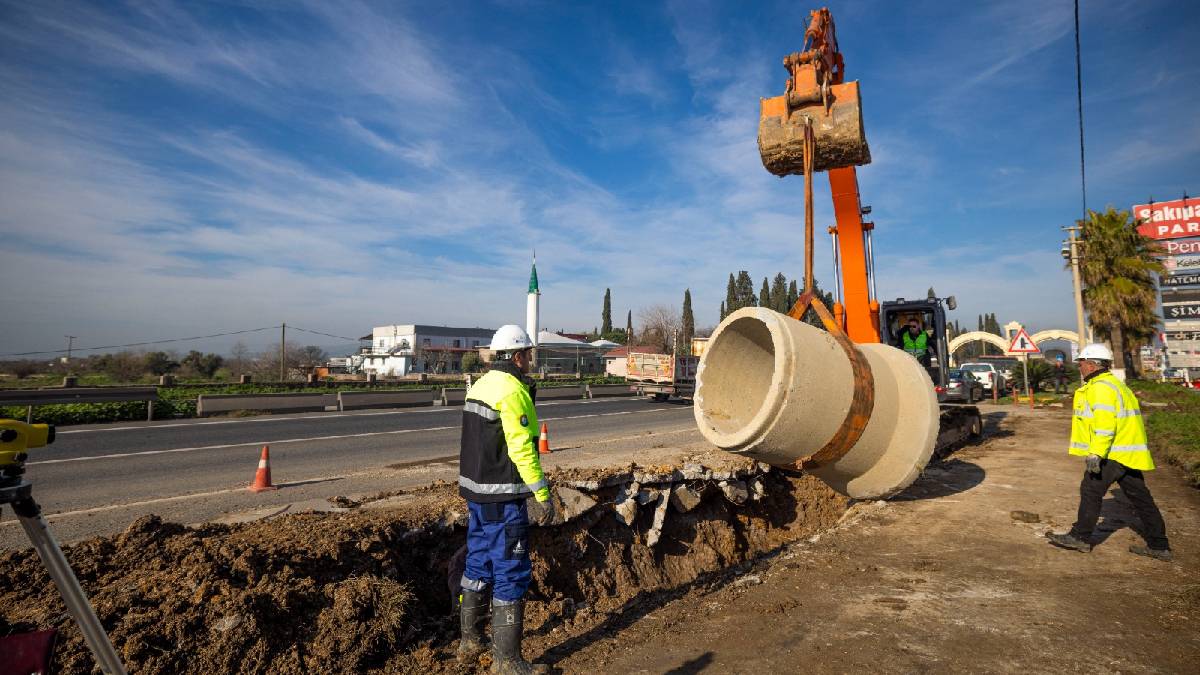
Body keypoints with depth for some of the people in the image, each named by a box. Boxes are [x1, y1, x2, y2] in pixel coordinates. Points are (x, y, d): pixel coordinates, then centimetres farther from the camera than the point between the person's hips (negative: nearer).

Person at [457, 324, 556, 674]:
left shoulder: (480, 385, 10)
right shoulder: (512, 391, -18)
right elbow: (522, 449, -22)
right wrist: (542, 494, -17)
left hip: (475, 491, 9)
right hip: (503, 497, -9)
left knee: (478, 564, 19)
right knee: (511, 573, 1)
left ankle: (470, 641, 34)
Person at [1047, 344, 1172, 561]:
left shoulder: (1101, 387, -14)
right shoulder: (1113, 383, 19)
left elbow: (1105, 424, -24)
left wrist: (1096, 453, -26)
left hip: (1113, 453, -10)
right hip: (1129, 452, 10)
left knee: (1091, 491, -3)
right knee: (1139, 496, 12)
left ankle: (1080, 537, 3)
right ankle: (1159, 546, 17)